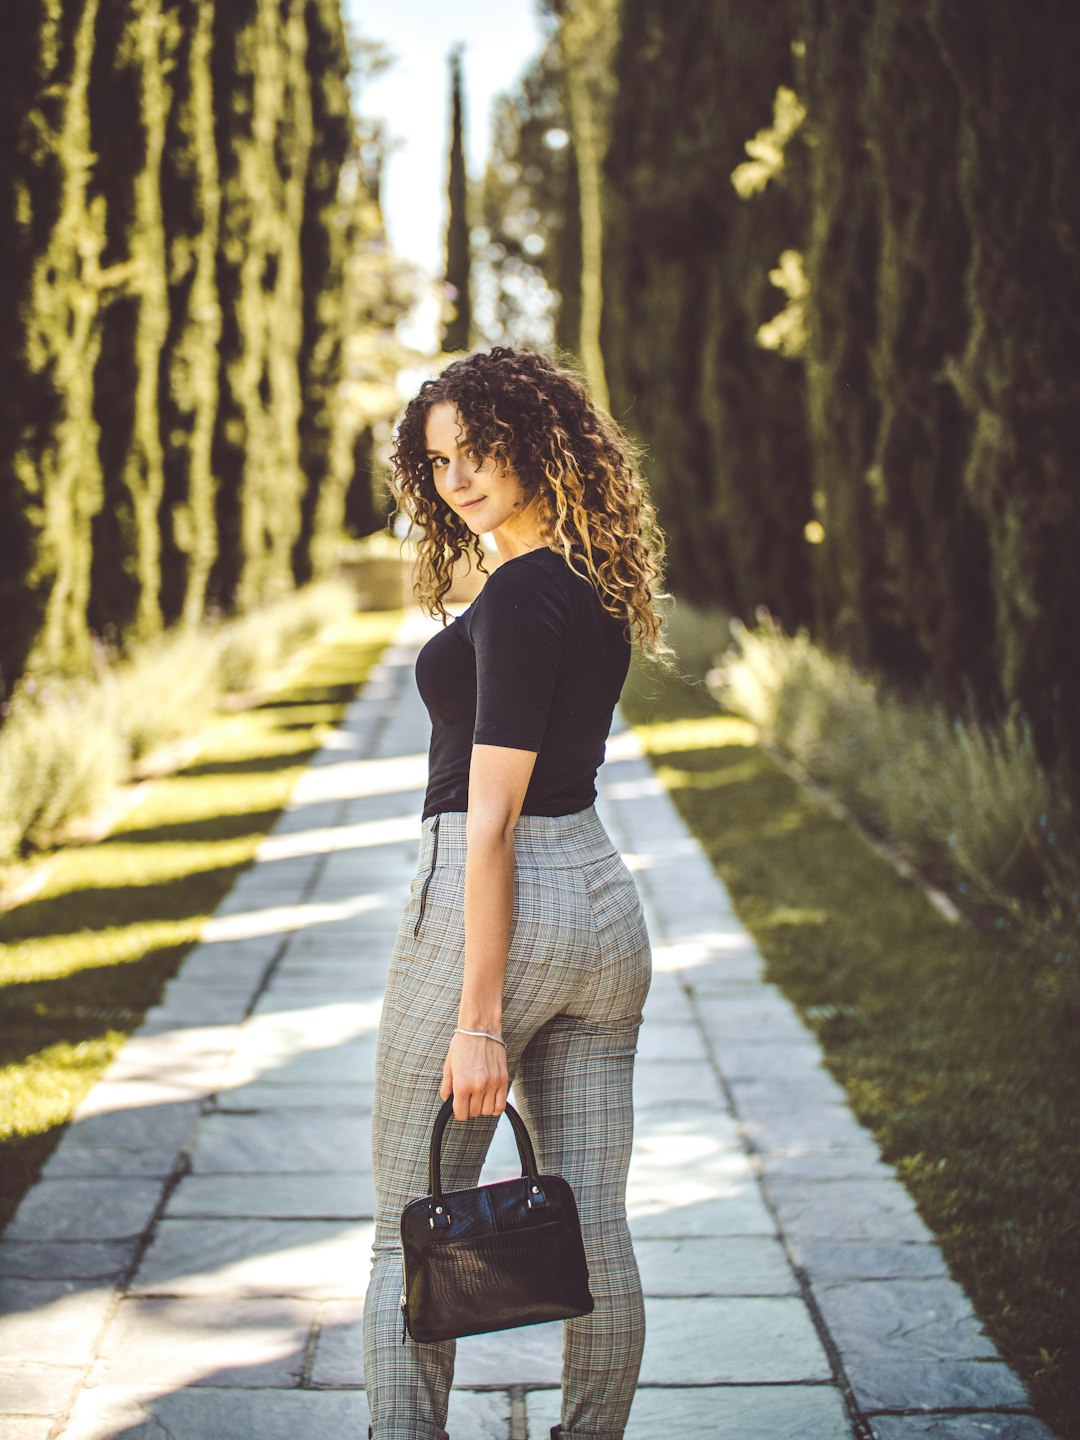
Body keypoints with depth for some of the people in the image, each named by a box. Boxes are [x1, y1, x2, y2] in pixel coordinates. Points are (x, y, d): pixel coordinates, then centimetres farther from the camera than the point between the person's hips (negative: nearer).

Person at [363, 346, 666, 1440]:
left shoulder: (520, 598, -16)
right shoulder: (600, 583, 12)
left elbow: (493, 816, -20)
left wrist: (478, 1018, -21)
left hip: (500, 907, -9)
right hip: (603, 896, 9)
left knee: (411, 1224, 5)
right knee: (595, 1224, 11)